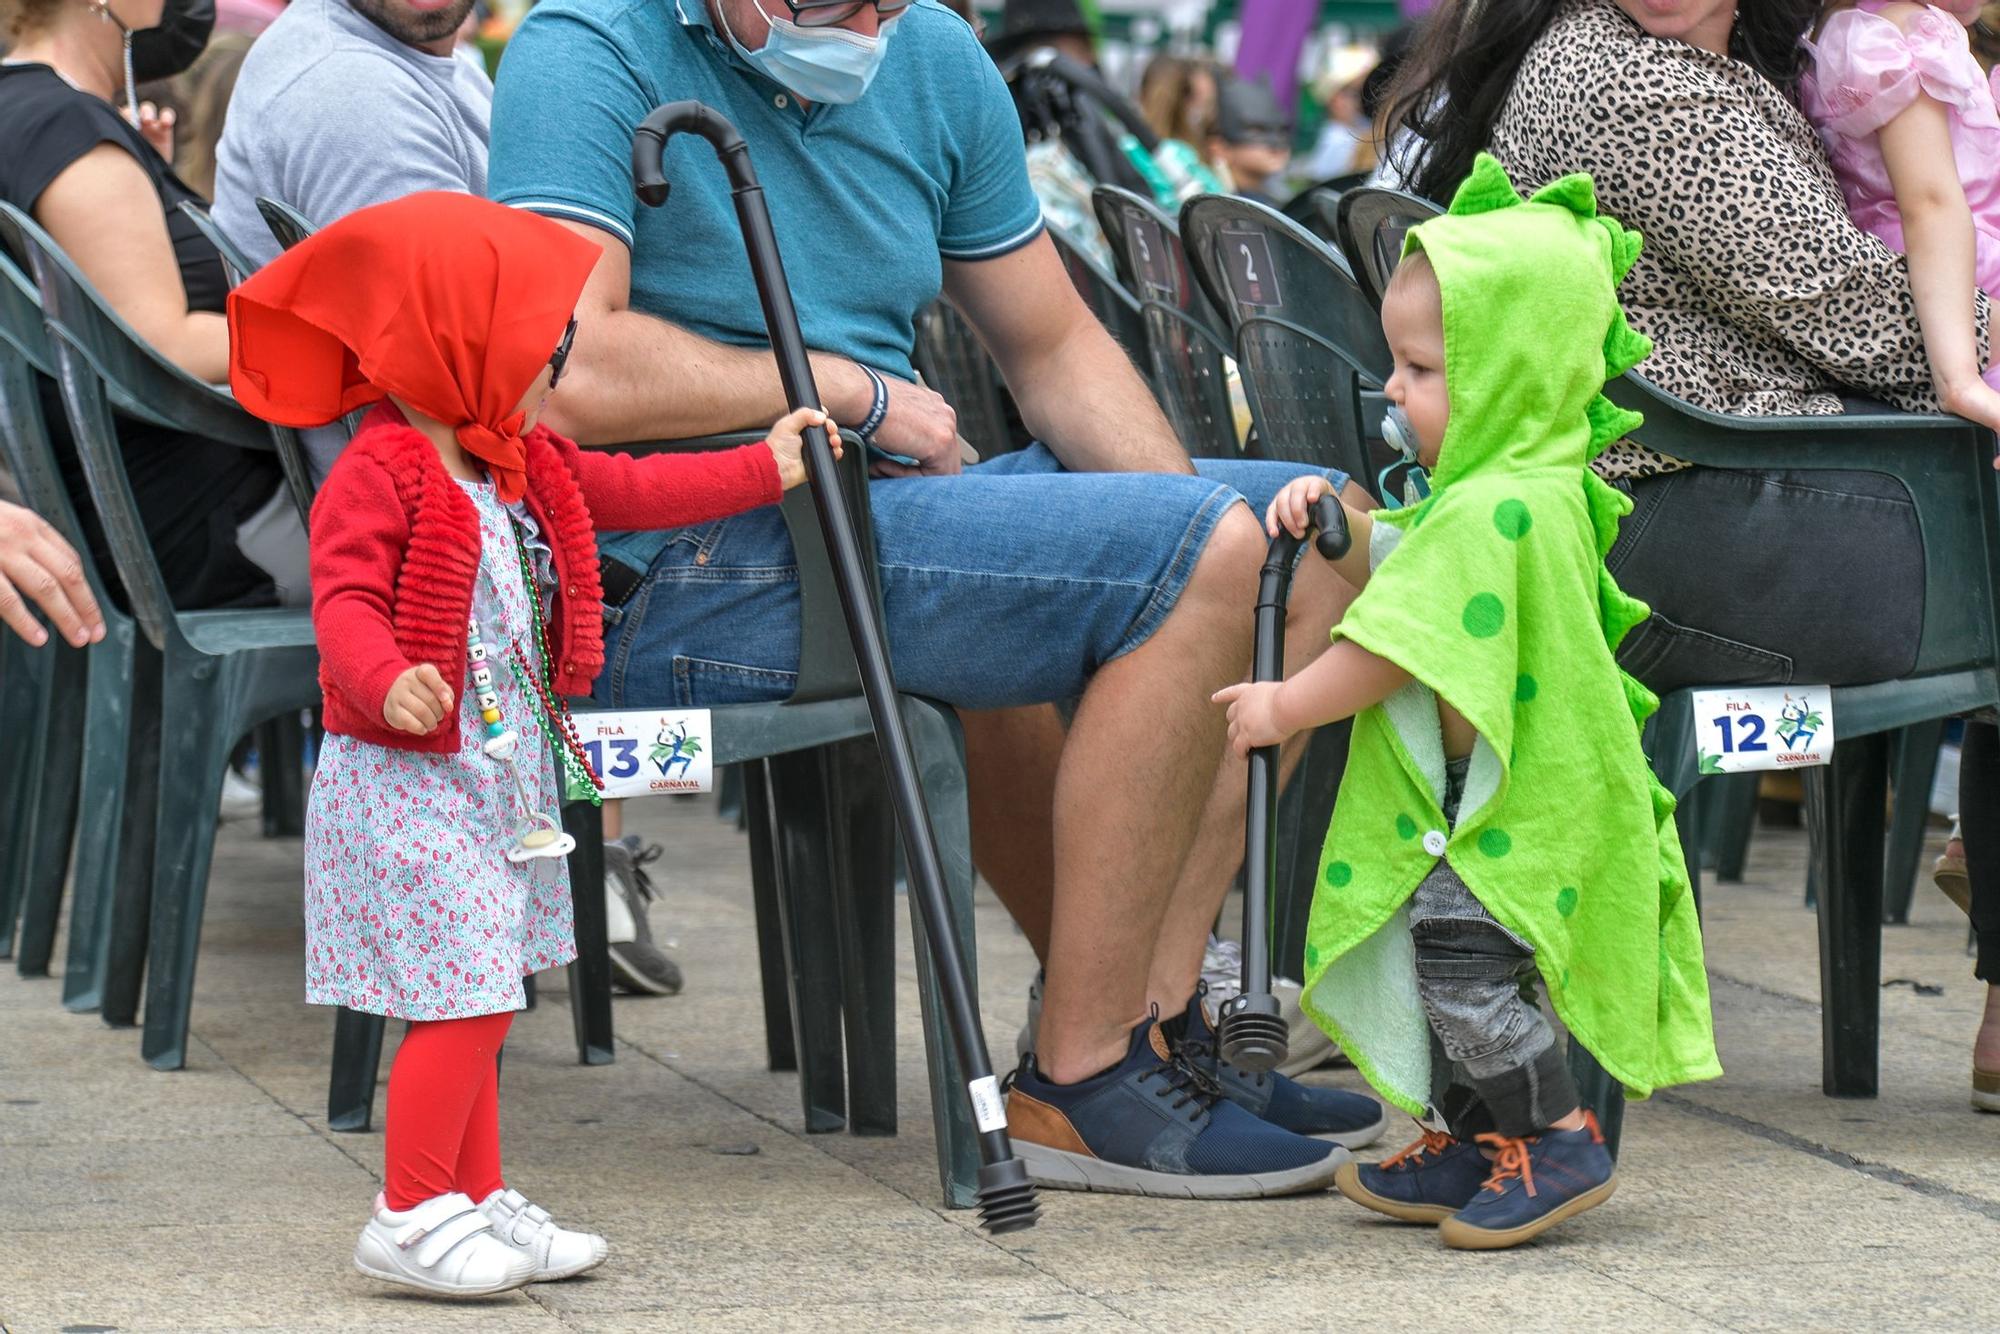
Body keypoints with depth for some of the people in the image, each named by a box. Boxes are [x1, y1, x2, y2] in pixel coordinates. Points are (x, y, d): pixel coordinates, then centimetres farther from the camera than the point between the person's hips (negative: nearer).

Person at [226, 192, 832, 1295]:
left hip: (501, 777, 9)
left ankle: (480, 1201, 22)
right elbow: (346, 602, -26)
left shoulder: (528, 467, 13)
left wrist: (763, 469, 33)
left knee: (480, 999, 14)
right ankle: (411, 1216, -2)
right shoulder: (377, 478, -17)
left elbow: (633, 490, 27)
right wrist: (387, 680, -45)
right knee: (461, 999, -11)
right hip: (409, 780, -9)